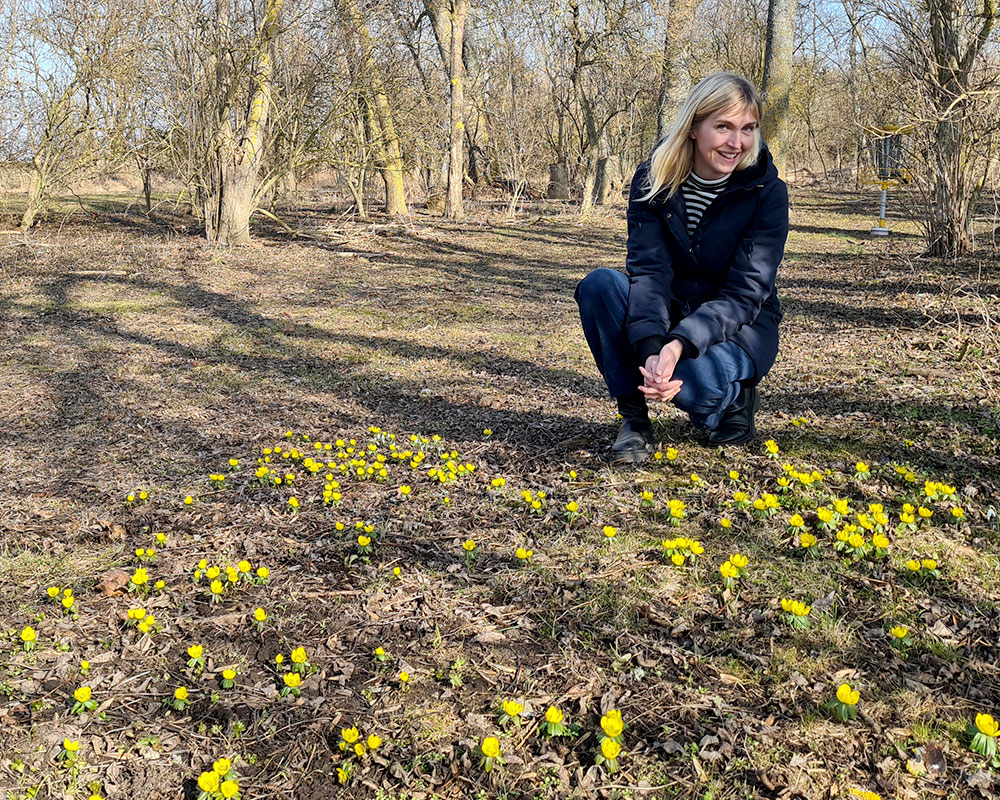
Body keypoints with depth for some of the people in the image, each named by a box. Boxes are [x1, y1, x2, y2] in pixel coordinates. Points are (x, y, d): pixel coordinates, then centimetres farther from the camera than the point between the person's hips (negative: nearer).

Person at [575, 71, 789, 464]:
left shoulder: (767, 192, -16)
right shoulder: (654, 179, -10)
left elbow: (745, 294, -21)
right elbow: (648, 270, -20)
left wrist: (679, 345, -38)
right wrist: (650, 346, -39)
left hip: (739, 328, -2)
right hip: (666, 315, 3)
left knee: (691, 375, -35)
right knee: (600, 284, -26)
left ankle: (735, 397, 3)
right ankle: (633, 416, -14)